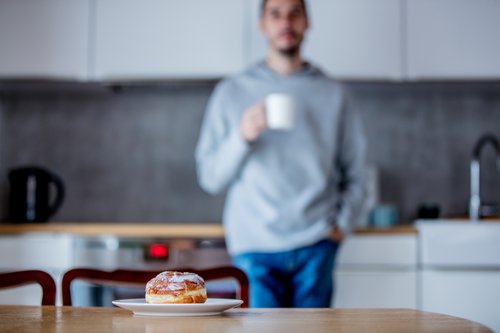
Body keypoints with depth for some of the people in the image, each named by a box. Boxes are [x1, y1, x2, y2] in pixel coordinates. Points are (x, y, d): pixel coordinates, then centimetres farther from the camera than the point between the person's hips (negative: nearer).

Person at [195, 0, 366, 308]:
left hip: (315, 246, 1)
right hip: (254, 246, 0)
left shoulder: (333, 94, 12)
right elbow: (210, 178, 4)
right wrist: (242, 137, -10)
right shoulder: (231, 92, 9)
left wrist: (342, 223, 2)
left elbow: (354, 173, 15)